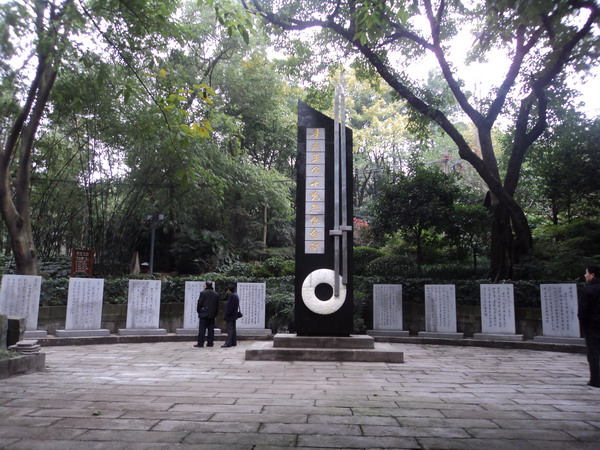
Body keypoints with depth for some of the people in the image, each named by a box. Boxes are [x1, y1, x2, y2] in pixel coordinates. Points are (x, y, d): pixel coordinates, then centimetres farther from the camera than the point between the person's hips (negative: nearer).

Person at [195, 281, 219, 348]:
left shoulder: (203, 293, -7)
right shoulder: (216, 294, 8)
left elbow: (200, 303, -7)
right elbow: (217, 305, 10)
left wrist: (198, 311, 6)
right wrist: (215, 313, 16)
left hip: (204, 313, -4)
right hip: (212, 314, 4)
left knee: (202, 329, -2)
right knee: (211, 329, 7)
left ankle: (200, 343, -3)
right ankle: (210, 343, 7)